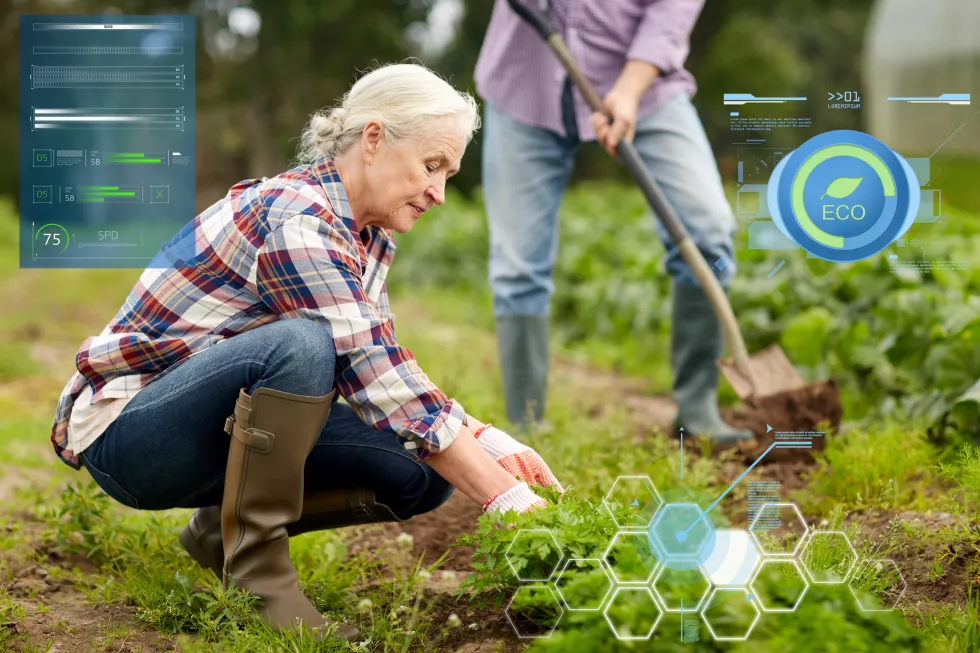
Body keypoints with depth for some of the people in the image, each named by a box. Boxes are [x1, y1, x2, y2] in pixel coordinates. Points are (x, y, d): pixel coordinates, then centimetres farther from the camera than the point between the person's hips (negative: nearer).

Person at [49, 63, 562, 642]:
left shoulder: (369, 233, 4)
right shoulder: (294, 219, -25)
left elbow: (386, 374, 5)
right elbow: (376, 377, -31)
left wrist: (488, 441, -11)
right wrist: (505, 497, -31)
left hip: (221, 432, 9)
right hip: (124, 434, -9)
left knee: (423, 470, -8)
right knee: (301, 344, -35)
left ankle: (223, 528, 9)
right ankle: (255, 567, -19)